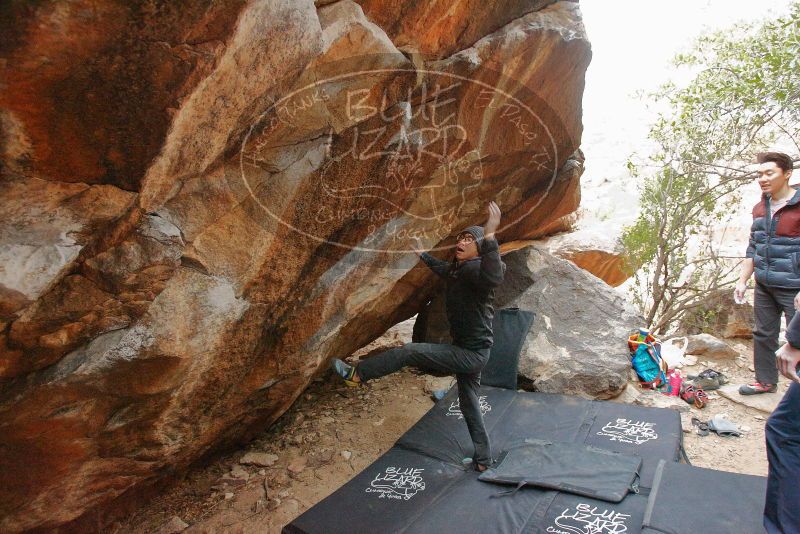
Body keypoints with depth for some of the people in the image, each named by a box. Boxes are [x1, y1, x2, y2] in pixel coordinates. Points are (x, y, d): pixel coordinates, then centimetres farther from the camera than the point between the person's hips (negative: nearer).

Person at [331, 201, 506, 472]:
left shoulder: (475, 269, -22)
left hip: (471, 353, -10)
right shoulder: (457, 269, 7)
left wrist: (490, 236, -59)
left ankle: (356, 374, 2)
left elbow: (493, 278, -48)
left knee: (407, 352, -10)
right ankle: (483, 460, 32)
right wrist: (423, 255, 48)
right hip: (468, 351, 10)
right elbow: (442, 268, 33)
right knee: (469, 403, 19)